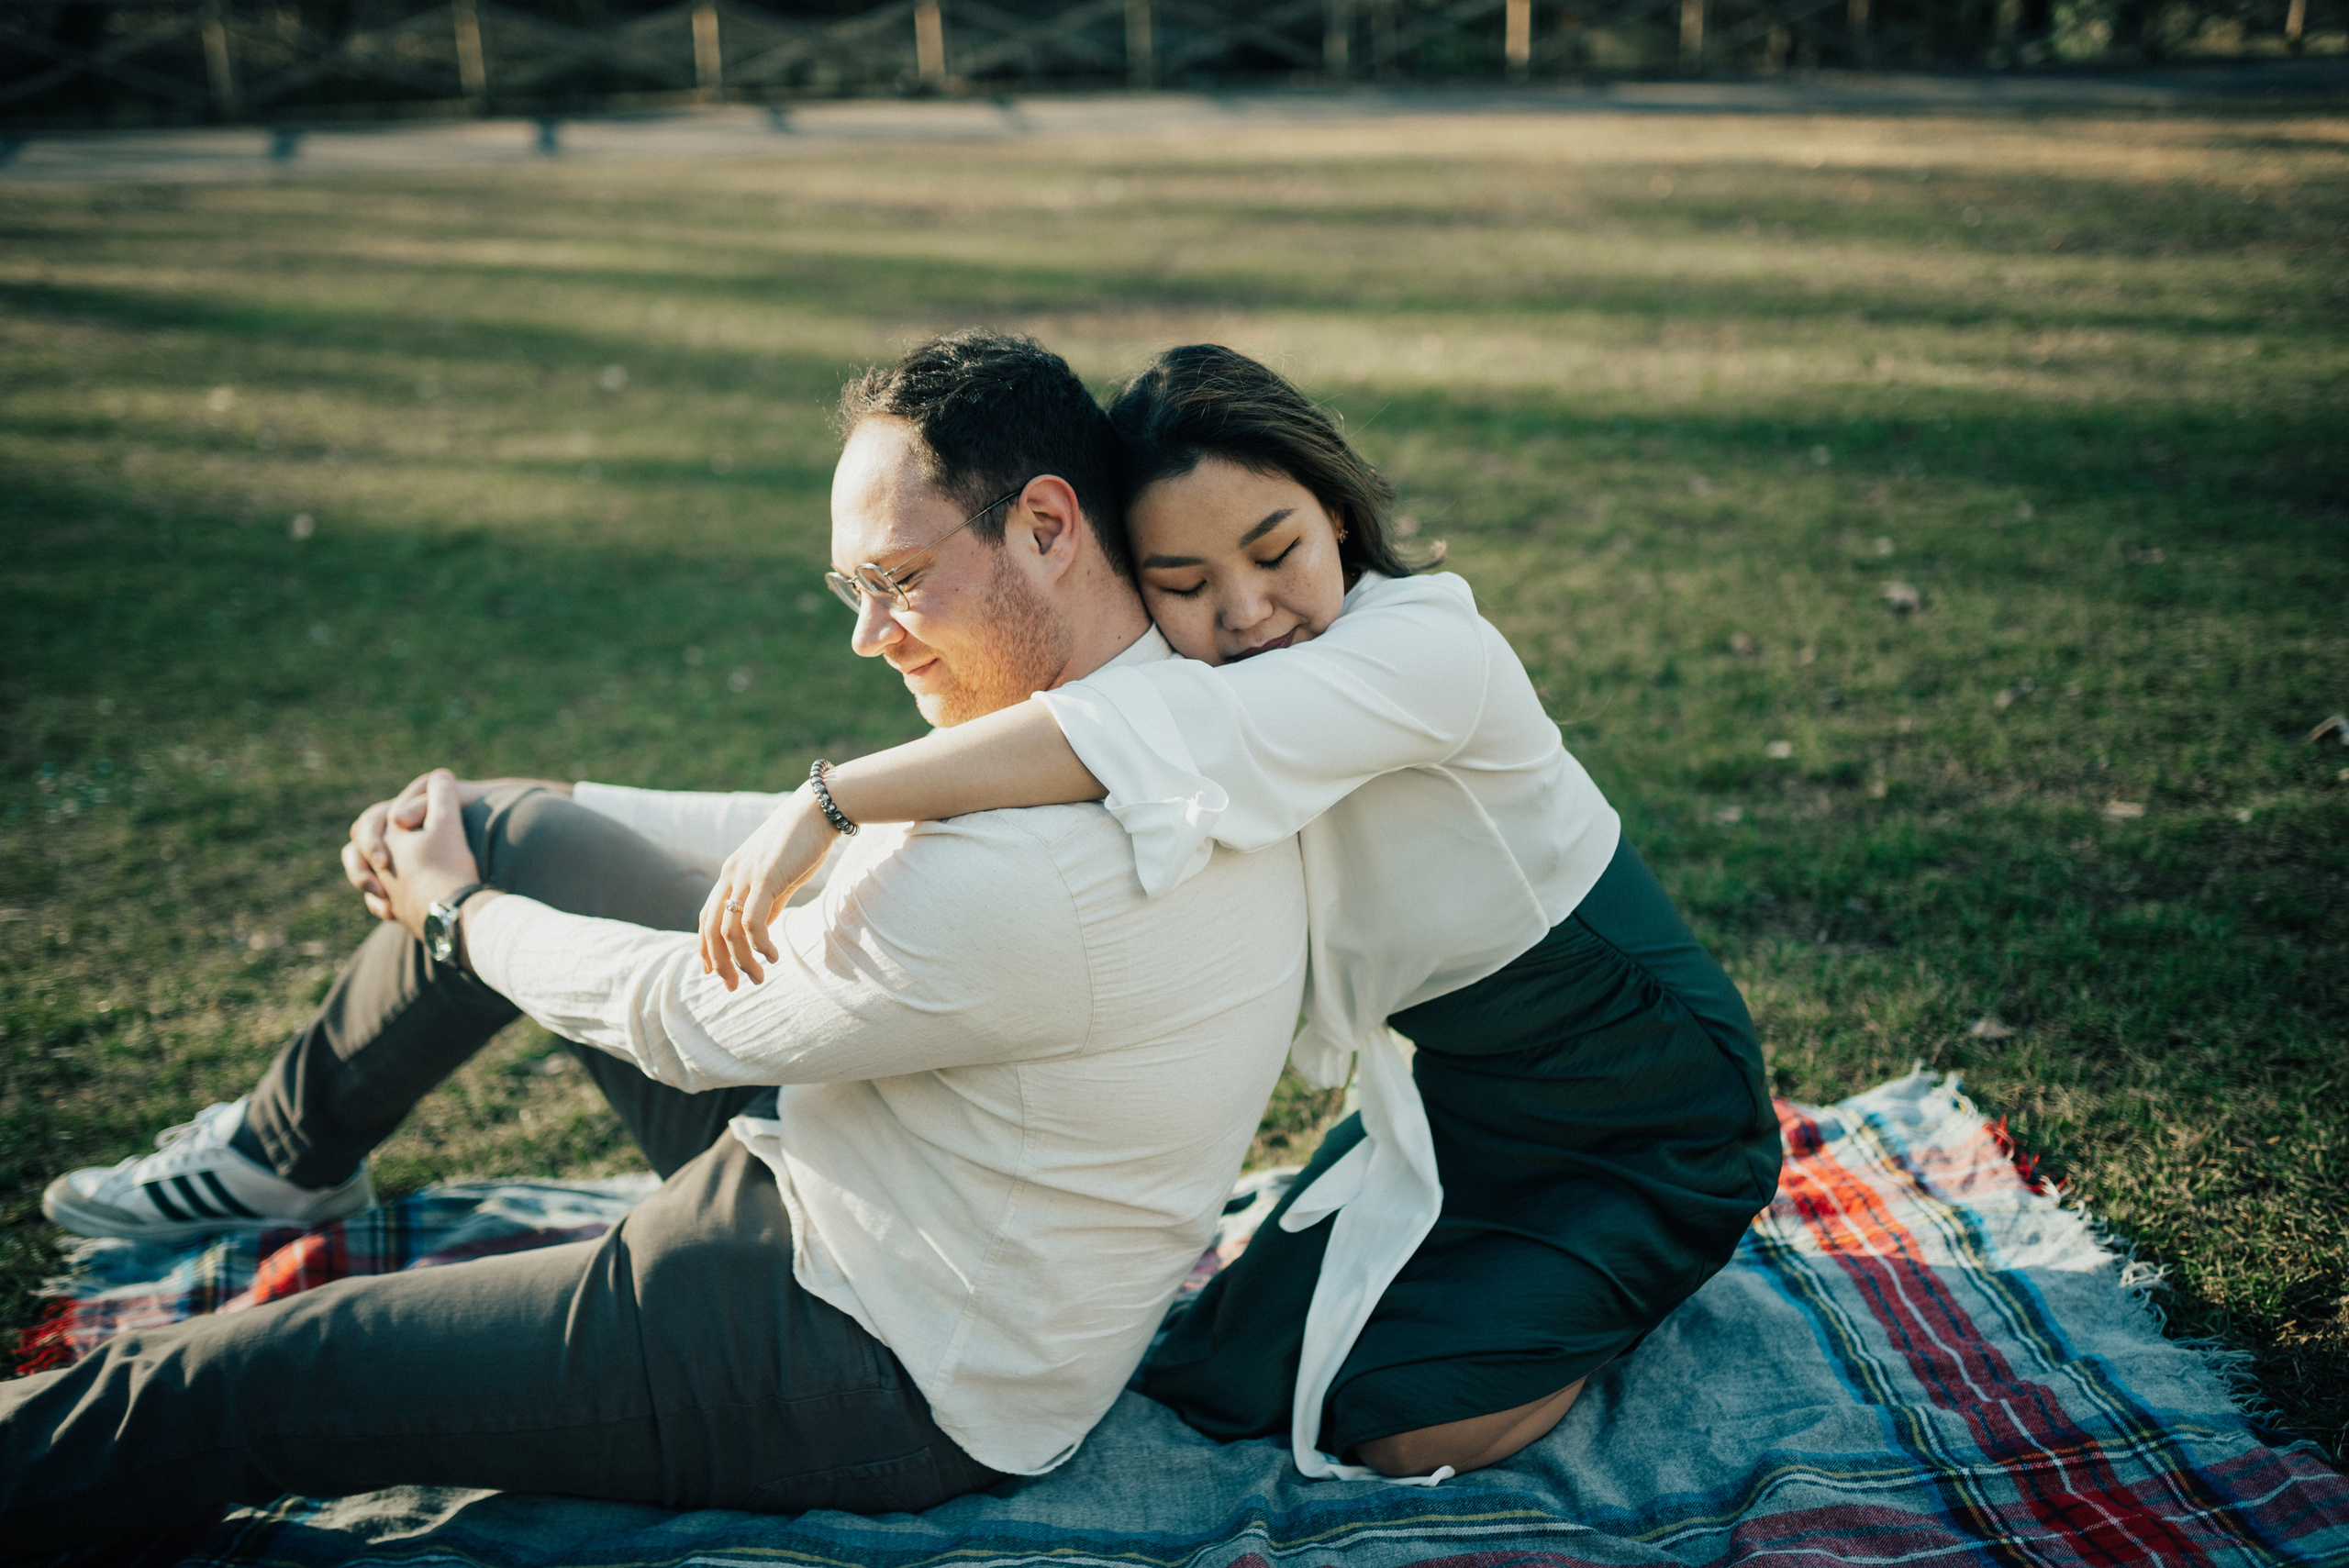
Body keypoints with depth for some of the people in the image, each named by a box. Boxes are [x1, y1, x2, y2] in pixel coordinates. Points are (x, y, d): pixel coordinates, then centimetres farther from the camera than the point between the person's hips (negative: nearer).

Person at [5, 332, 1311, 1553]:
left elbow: (691, 1021, -20)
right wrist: (496, 820, 10)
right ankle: (286, 1149, 37)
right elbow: (834, 833, 9)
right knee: (509, 837, 14)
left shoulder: (1032, 880, -36)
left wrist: (457, 916, 0)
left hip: (881, 1381, -9)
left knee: (204, 1395, -4)